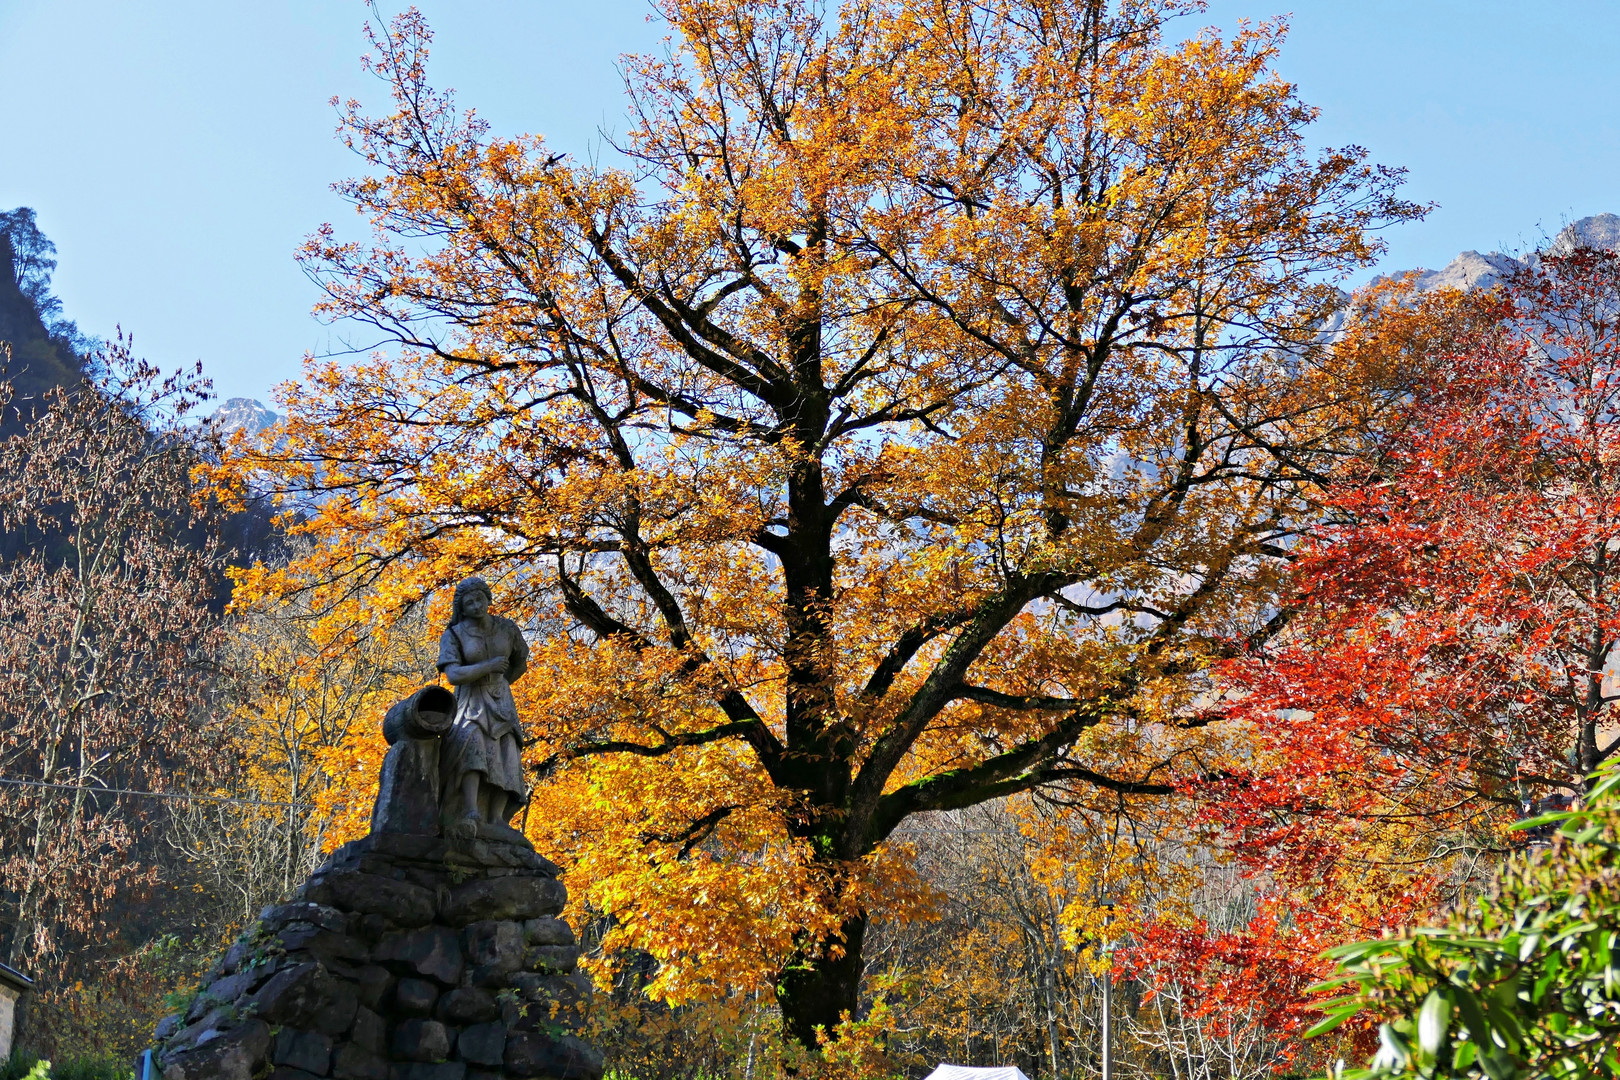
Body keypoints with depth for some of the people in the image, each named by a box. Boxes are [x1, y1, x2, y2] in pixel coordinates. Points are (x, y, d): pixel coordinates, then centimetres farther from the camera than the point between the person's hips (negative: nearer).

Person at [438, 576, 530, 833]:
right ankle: (471, 812, -47)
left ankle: (496, 821, -35)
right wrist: (488, 666, -19)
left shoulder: (507, 629, 1)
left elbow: (521, 664, 17)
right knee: (471, 742, -34)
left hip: (500, 703, 3)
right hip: (468, 704, -3)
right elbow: (452, 675, -19)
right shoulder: (453, 635, -7)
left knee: (503, 757, -21)